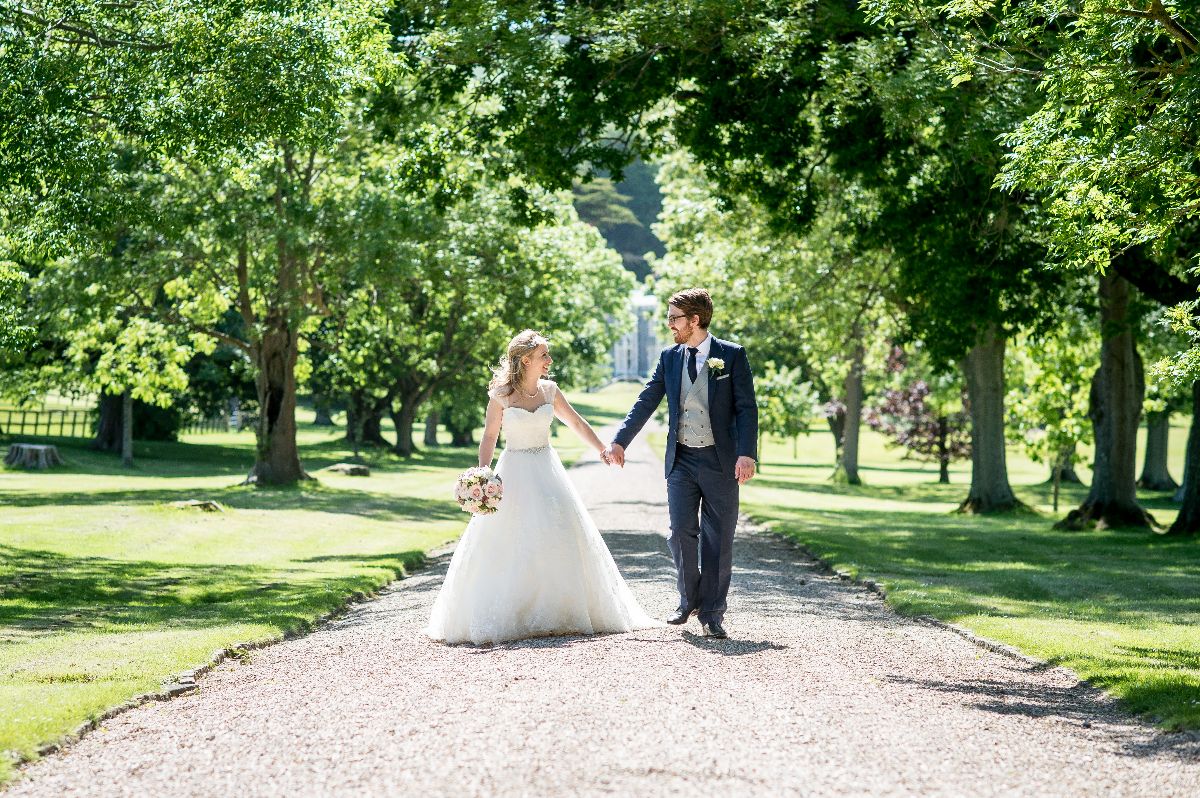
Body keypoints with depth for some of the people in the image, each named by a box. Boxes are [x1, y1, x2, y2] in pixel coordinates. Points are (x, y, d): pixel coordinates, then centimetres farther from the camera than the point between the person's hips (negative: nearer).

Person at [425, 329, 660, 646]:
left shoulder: (549, 391, 3)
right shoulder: (500, 395, -7)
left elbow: (577, 424, 14)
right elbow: (489, 436, -2)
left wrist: (605, 451, 13)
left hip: (547, 472, 4)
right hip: (514, 473, -4)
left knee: (560, 539, 3)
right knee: (508, 546, -4)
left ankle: (560, 612, 13)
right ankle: (506, 616, 5)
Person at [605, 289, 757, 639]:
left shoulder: (732, 355, -4)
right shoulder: (669, 357, 7)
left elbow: (747, 408, -7)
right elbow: (646, 402, 10)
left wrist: (747, 454, -17)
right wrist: (619, 441, 3)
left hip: (720, 462, -3)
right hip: (681, 461, 3)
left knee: (718, 540, 2)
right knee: (681, 533, -2)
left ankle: (712, 613, 10)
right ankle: (689, 599, 20)